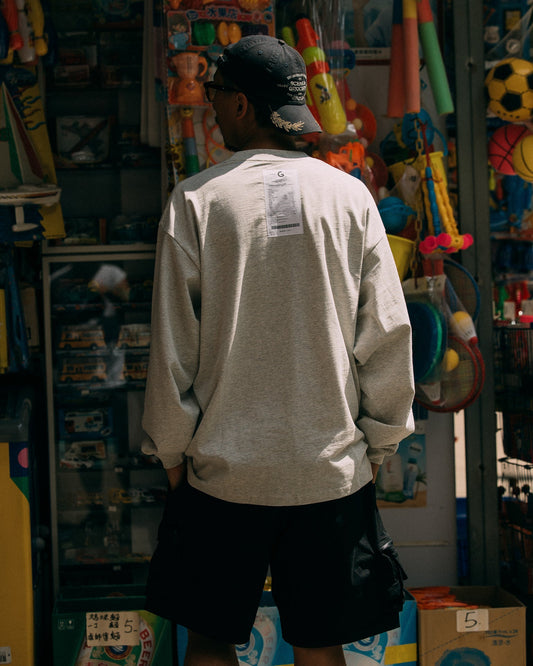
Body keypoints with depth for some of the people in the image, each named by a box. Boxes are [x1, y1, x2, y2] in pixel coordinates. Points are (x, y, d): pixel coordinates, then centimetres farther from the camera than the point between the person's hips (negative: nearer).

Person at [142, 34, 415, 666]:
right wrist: (379, 442, 12)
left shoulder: (195, 200, -7)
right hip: (333, 468, 2)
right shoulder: (348, 195, -2)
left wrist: (172, 449, 8)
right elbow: (388, 335, -1)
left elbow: (173, 348, -5)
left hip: (224, 470, -1)